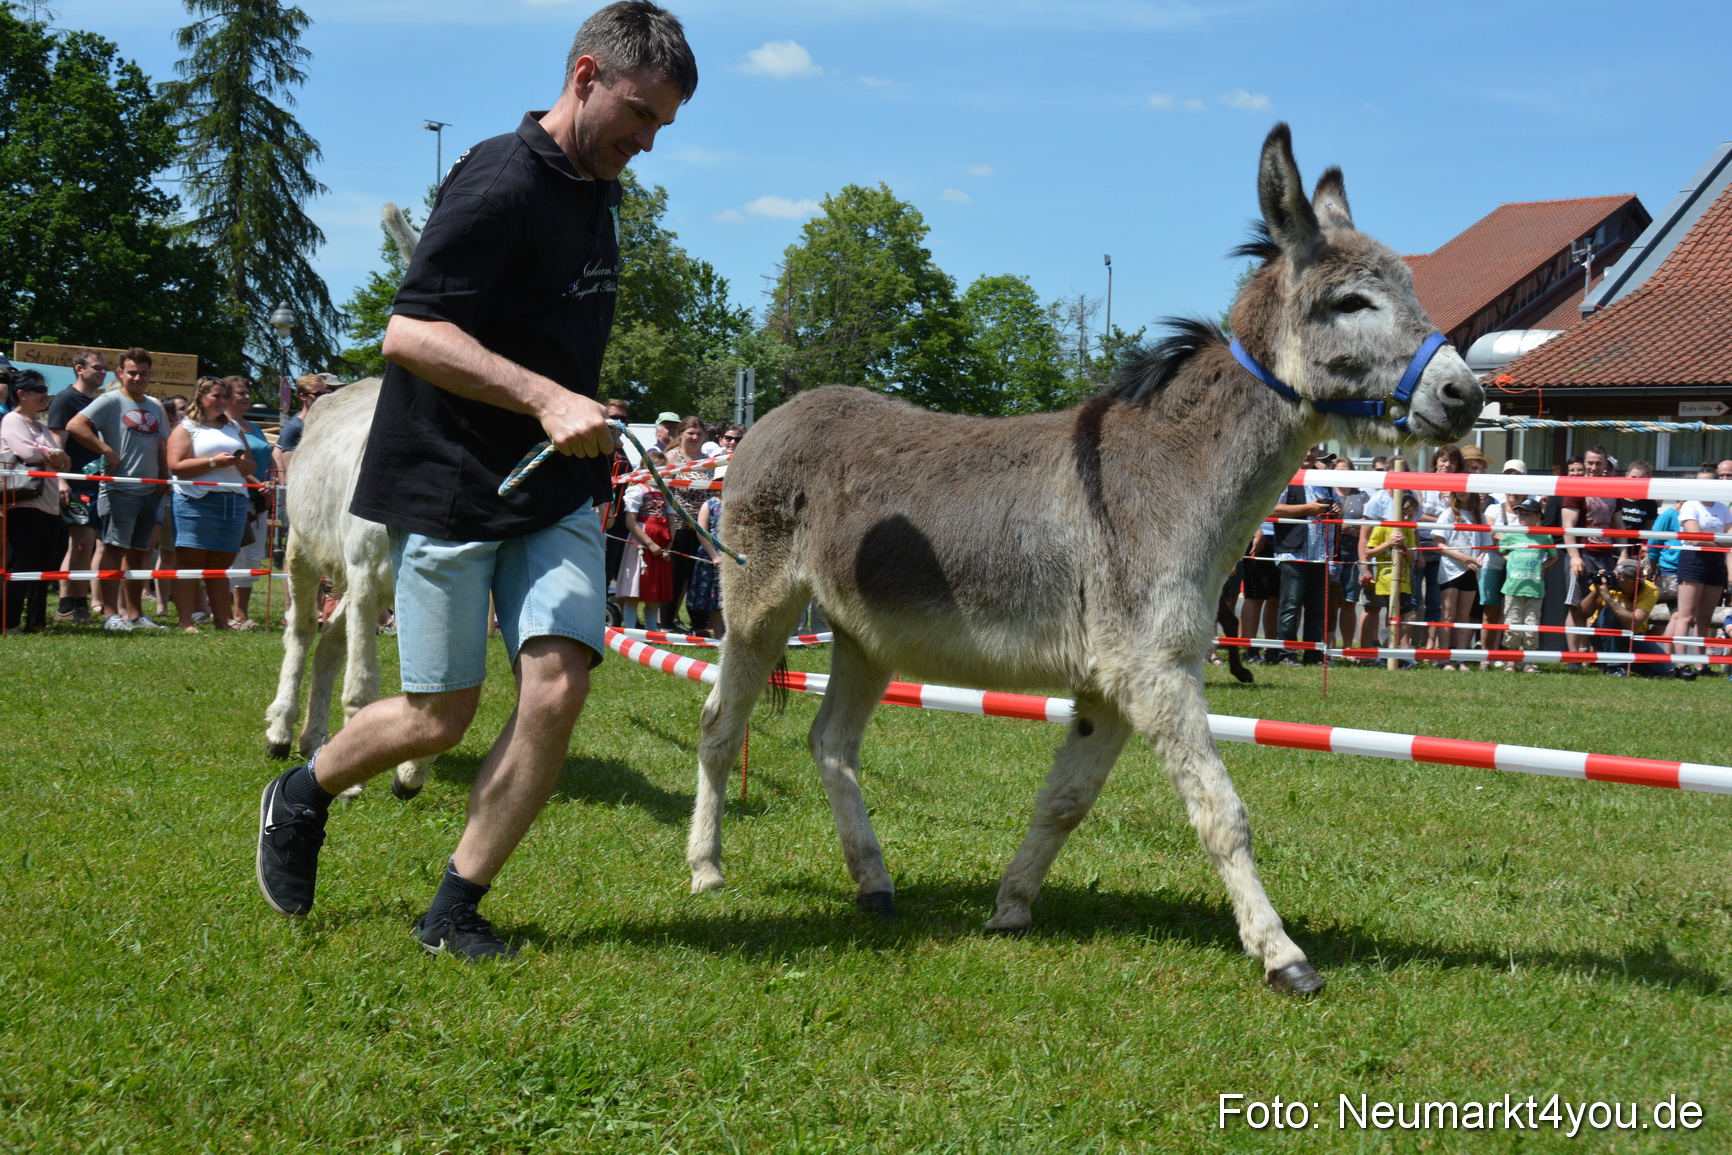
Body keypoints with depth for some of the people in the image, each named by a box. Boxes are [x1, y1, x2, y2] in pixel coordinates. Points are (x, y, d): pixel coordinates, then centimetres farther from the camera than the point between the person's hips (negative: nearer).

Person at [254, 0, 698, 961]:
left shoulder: (598, 191, 11)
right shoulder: (500, 184, -16)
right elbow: (410, 333, -24)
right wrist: (546, 397, -31)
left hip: (556, 492, 7)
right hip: (451, 487, -7)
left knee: (558, 689, -10)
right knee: (438, 717, 3)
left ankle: (454, 910, 4)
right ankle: (301, 796, 33)